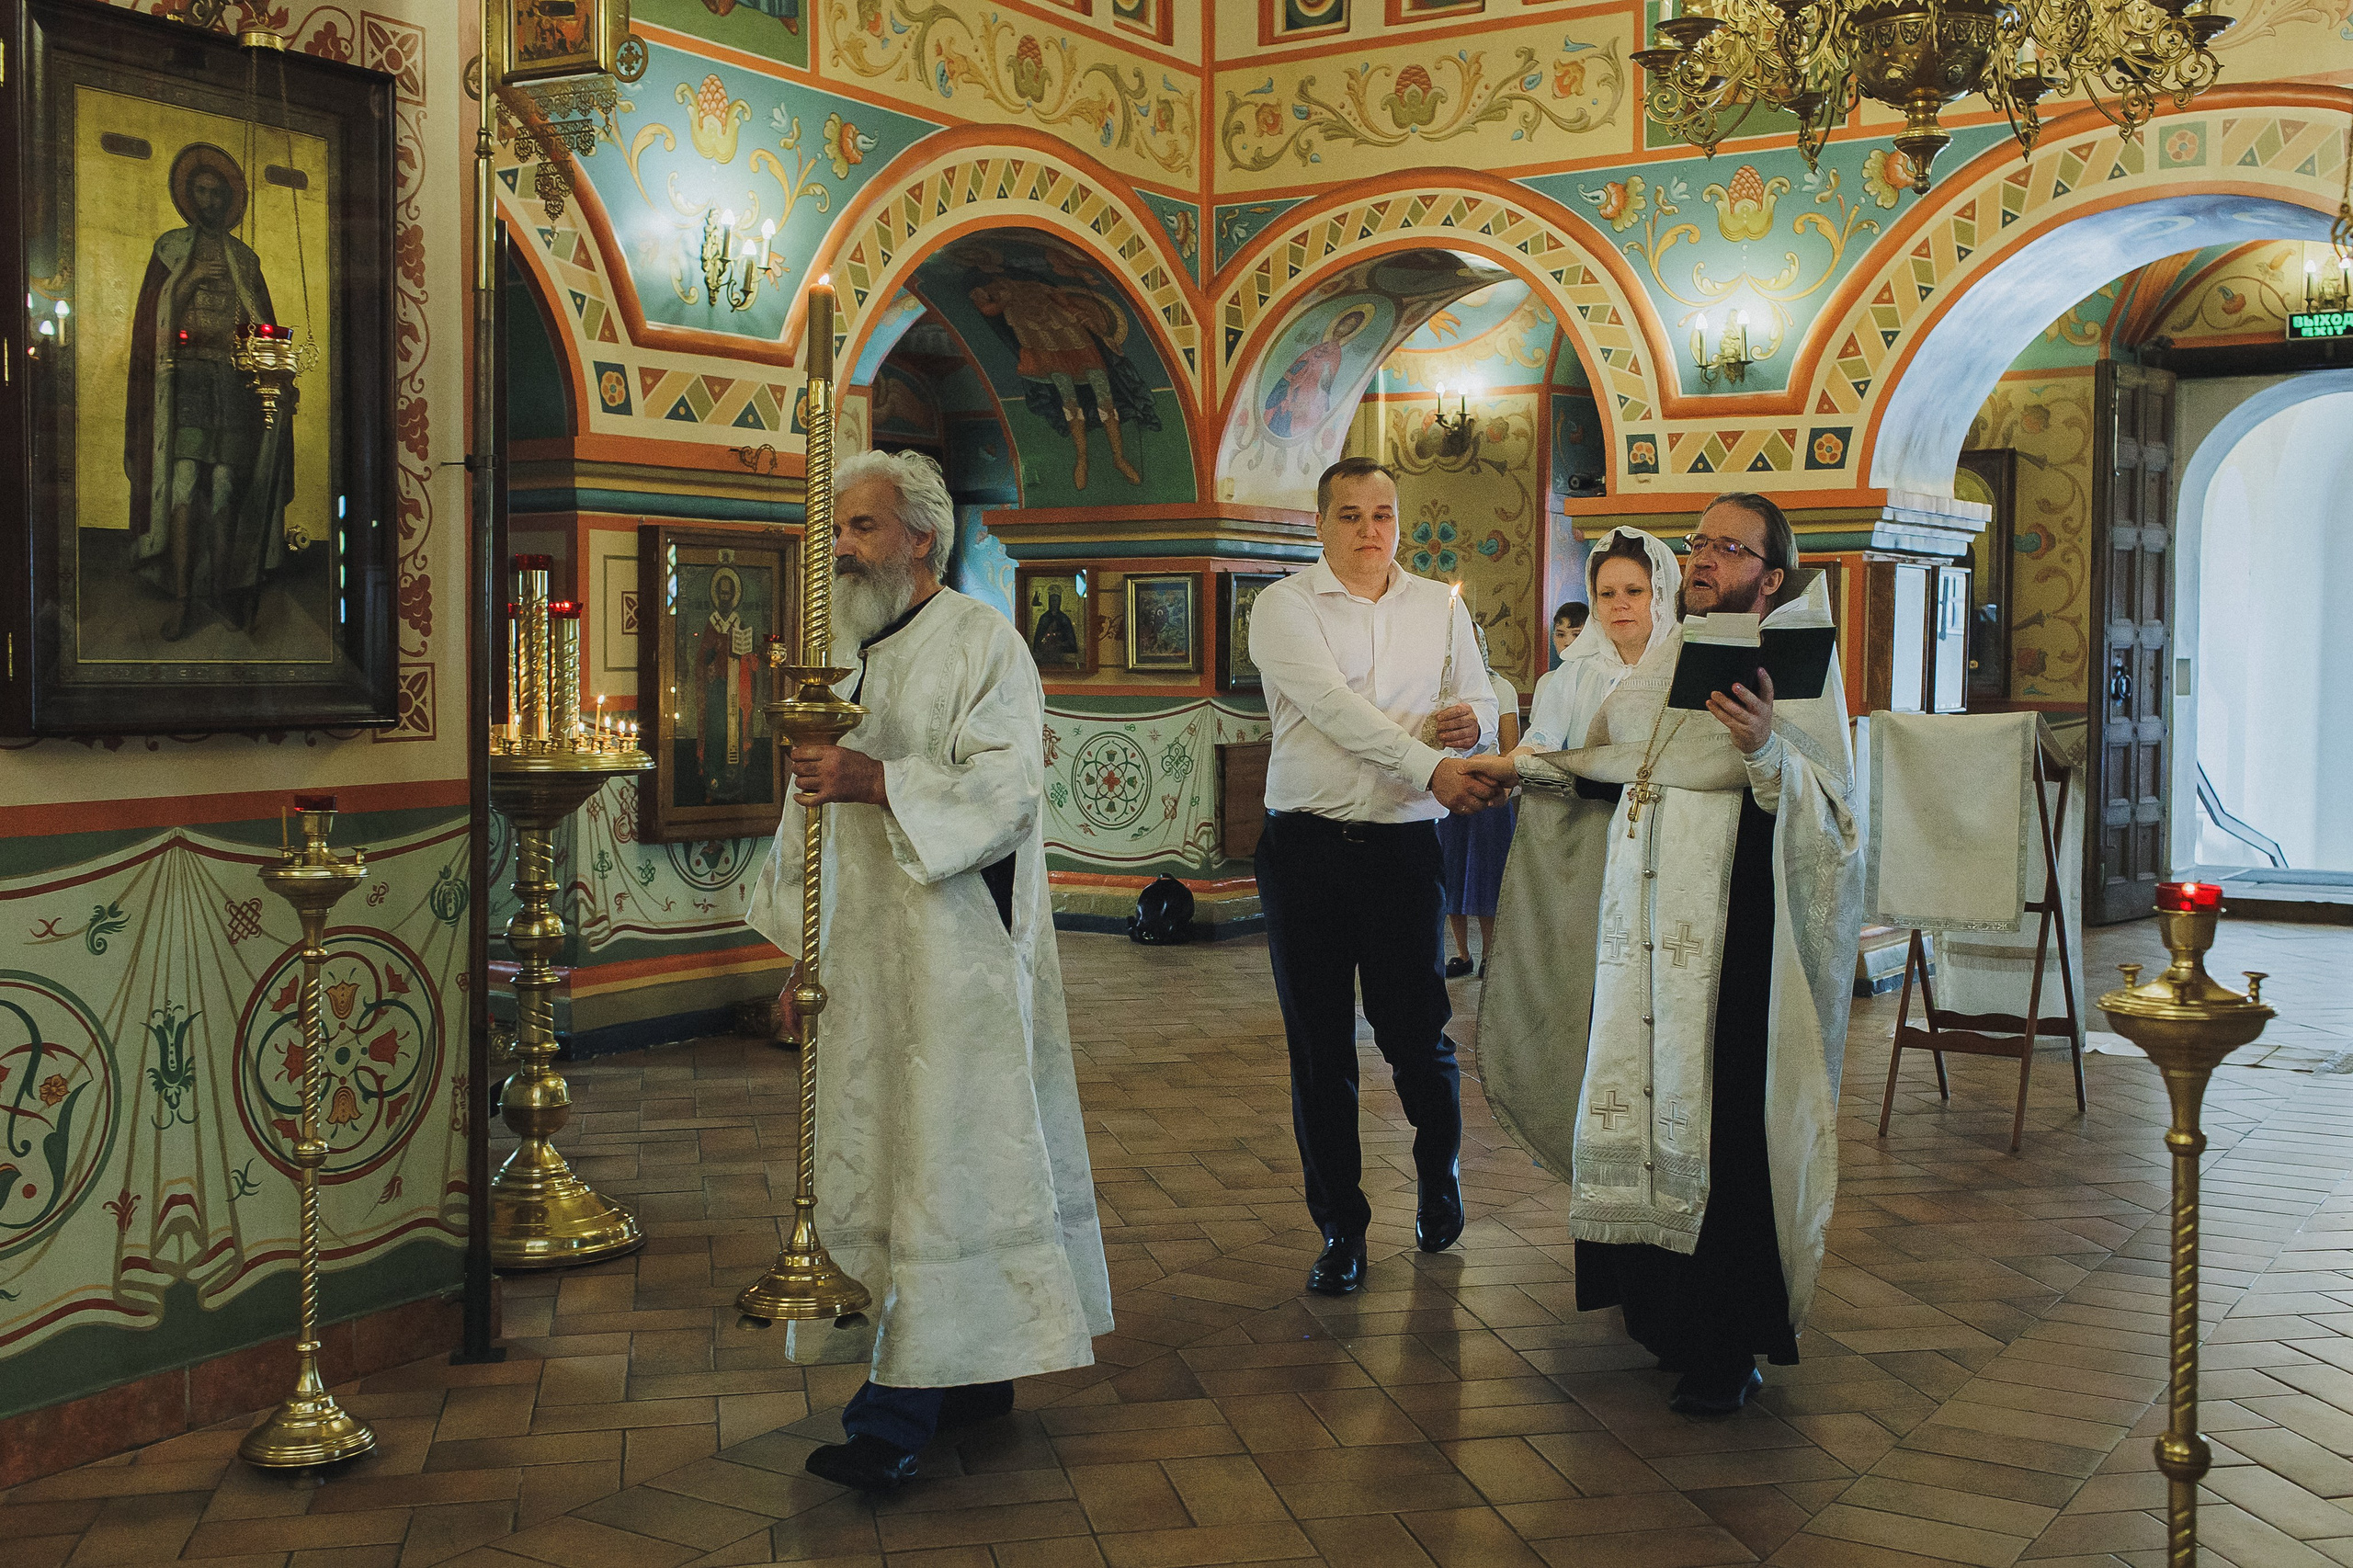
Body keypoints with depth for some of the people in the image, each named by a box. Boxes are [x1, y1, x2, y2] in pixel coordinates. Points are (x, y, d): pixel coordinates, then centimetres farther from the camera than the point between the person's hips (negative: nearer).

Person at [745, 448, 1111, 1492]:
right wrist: (799, 947, 18)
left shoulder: (980, 641, -5)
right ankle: (969, 1377, 18)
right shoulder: (839, 655, 16)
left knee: (943, 1158, -6)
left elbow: (1009, 783, -17)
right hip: (860, 962, 8)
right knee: (873, 1158, 8)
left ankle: (900, 1415, -5)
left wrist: (876, 780, -26)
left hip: (952, 955, -8)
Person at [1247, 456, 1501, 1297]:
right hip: (1306, 844, -1)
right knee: (1318, 1046, 4)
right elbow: (1332, 706, -14)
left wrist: (1472, 721, -13)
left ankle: (1439, 1172, 33)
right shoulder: (1284, 606, -1)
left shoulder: (1440, 607, 11)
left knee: (1416, 1032, 1)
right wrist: (1430, 767, -23)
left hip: (1404, 844, 1)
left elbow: (1484, 703, 12)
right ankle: (1340, 1228, 17)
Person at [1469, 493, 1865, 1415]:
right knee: (1639, 1106, 11)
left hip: (1730, 932, -6)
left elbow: (1831, 809, -14)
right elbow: (1610, 773, 25)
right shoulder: (1663, 659, 15)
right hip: (1639, 925, 6)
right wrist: (1530, 770, 16)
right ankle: (1655, 1308, 27)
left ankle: (1728, 1348, 8)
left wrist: (1766, 749, -30)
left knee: (1718, 1121, -4)